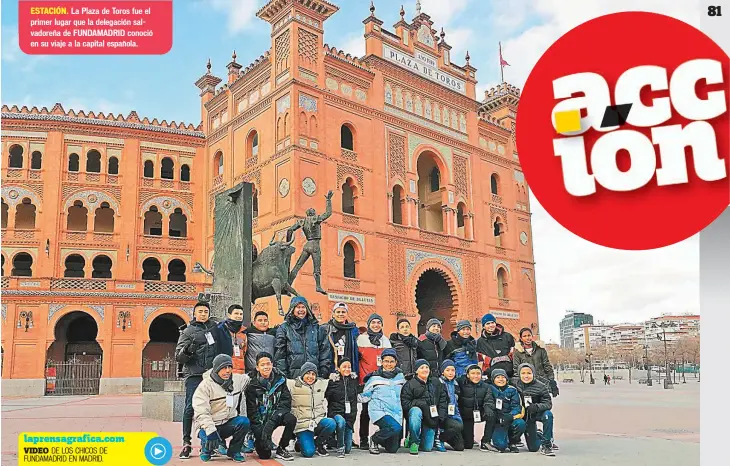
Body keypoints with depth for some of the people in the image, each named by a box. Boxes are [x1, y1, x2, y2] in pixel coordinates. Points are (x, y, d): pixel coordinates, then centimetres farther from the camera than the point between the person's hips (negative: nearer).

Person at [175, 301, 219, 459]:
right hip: (194, 375, -3)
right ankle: (186, 443, 2)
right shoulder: (188, 331, 5)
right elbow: (178, 356, 0)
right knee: (190, 408, -7)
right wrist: (187, 350, -20)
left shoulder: (214, 327, 15)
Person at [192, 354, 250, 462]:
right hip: (208, 425, -3)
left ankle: (234, 451, -1)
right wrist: (211, 430, -35)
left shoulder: (238, 380, -2)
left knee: (244, 422, -25)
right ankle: (206, 450, 6)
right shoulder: (205, 385, -17)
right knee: (209, 438, -33)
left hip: (228, 424, 4)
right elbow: (201, 412, -24)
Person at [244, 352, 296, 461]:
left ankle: (281, 449, -7)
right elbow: (251, 410, -10)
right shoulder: (252, 383, -10)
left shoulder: (280, 378, -4)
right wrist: (260, 427, -21)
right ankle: (254, 439, 23)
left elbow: (286, 402, -9)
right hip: (259, 419, -2)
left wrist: (274, 417, -24)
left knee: (291, 419, -29)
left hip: (276, 416, 2)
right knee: (264, 455, -12)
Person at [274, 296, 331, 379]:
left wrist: (325, 372, 3)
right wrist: (282, 375, -6)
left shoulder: (316, 328, 15)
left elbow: (325, 350, 12)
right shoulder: (284, 328, 7)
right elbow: (279, 353, 2)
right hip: (293, 375, -2)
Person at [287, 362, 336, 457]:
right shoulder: (293, 385, -5)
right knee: (309, 453, -22)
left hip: (318, 421, 4)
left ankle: (318, 443, 1)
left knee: (331, 423, -30)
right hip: (302, 424, -4)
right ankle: (301, 441, 17)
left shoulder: (321, 383, 8)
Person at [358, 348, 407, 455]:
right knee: (395, 427, -32)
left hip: (396, 412, 4)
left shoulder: (400, 376, 10)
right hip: (379, 410, -4)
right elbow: (365, 396, 5)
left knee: (393, 449, -2)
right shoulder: (375, 378, 0)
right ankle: (374, 439, -5)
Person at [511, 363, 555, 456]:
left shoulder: (540, 386, -15)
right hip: (524, 415, 1)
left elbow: (548, 403, -18)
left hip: (536, 413, -1)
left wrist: (536, 407, -37)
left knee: (548, 414, -37)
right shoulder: (514, 383, -11)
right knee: (533, 448, -2)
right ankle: (537, 436, 36)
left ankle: (546, 445, -20)